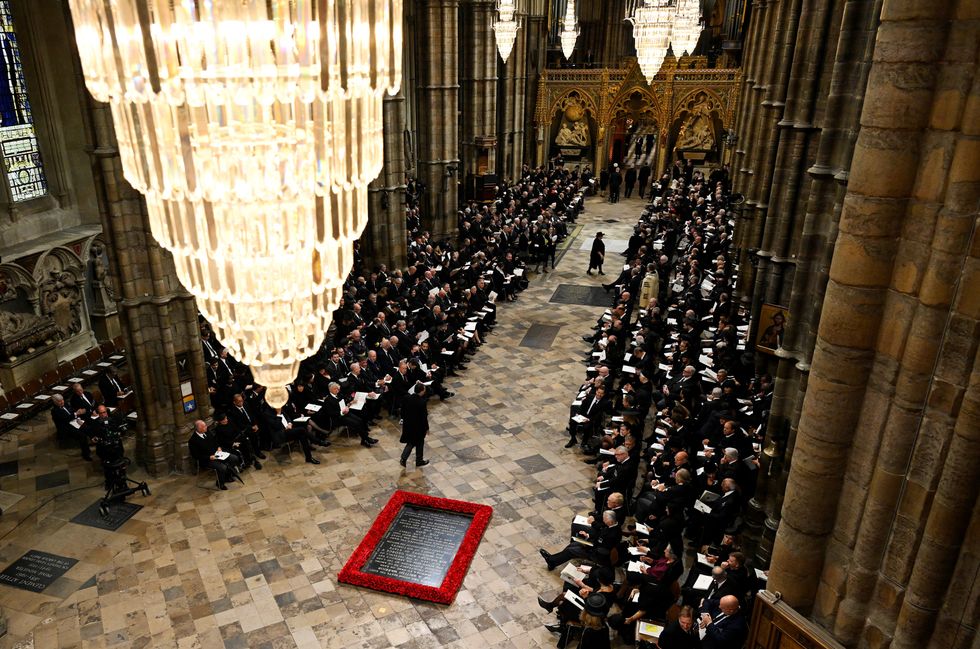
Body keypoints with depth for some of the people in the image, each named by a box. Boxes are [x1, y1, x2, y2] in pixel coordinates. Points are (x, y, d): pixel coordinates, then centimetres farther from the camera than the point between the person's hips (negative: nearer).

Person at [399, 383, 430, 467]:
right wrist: (426, 428, -5)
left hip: (408, 424, 5)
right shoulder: (422, 402, -28)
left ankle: (403, 458, 14)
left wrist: (404, 419, 17)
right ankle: (419, 461, 32)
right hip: (419, 426, -5)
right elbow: (424, 416, -19)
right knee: (420, 443, 17)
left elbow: (403, 410, 1)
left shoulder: (406, 398, -12)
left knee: (411, 442, 24)